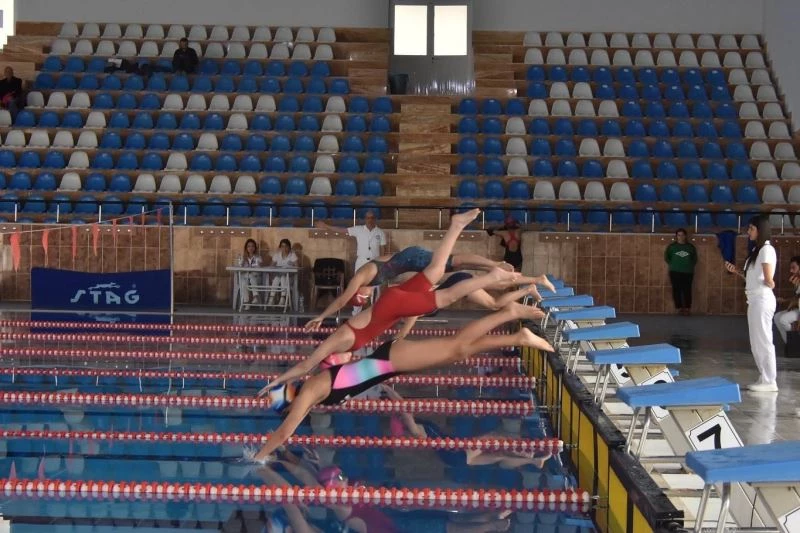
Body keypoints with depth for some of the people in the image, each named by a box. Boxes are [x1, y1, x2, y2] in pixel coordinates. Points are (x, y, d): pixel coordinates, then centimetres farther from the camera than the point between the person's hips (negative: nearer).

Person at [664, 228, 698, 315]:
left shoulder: (691, 247, 9)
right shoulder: (671, 246, 5)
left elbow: (695, 258, 16)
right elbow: (666, 257, 10)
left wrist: (690, 265, 4)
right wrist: (672, 264, 2)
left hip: (688, 272, 0)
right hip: (675, 272, 0)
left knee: (687, 290, -4)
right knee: (676, 289, -4)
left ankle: (687, 308, 2)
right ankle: (679, 308, 2)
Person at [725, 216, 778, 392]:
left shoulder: (766, 249, -11)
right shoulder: (757, 250, 16)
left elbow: (769, 279, -14)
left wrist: (769, 283, -28)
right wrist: (736, 271, 12)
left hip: (762, 301, -10)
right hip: (754, 301, 10)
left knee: (764, 341, -7)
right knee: (757, 343, 11)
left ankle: (769, 382, -4)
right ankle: (764, 379, 15)